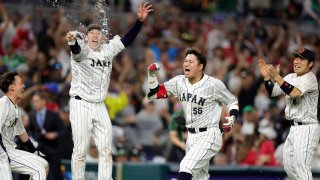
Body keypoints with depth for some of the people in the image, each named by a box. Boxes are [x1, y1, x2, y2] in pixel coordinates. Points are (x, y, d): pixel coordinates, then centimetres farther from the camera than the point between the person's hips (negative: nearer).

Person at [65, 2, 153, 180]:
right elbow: (76, 49, -31)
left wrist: (140, 20, 0)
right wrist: (72, 41, -56)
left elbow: (127, 39, 13)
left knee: (106, 149, 4)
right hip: (80, 104, -6)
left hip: (99, 105, 6)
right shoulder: (82, 49, -8)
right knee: (80, 150, -5)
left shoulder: (108, 50, 11)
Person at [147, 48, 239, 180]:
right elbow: (155, 93, 6)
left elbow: (232, 102, 3)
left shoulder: (213, 84, -10)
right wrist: (152, 75, -10)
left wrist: (231, 119, -15)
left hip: (209, 136, -7)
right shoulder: (179, 82, 4)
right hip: (191, 137, 7)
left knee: (186, 168, -24)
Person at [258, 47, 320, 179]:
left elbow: (294, 93, -28)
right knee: (289, 167, 14)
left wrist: (277, 77, -30)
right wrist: (266, 77, -5)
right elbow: (273, 92, 11)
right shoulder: (291, 77, 13)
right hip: (294, 128, 9)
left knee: (301, 168, -13)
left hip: (307, 129, -9)